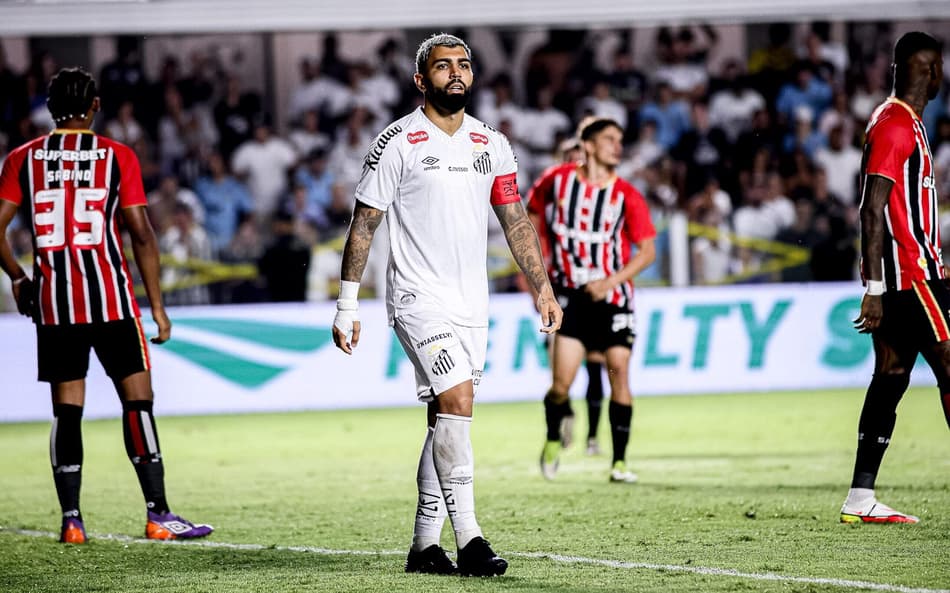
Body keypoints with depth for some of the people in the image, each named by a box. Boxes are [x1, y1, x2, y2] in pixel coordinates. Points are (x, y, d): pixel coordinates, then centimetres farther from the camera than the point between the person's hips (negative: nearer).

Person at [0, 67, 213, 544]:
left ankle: (71, 520, 4)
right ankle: (158, 515, -3)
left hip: (52, 302, 2)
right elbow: (141, 236, -3)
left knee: (66, 411, 7)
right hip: (111, 299, -2)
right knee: (137, 401, 1)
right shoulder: (117, 156, 0)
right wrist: (157, 307, 2)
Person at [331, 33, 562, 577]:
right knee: (457, 403, -18)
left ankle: (424, 545, 14)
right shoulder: (399, 143, -6)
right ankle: (468, 540, -19)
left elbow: (516, 221, 16)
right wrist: (347, 306, -5)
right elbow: (364, 225, -3)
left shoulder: (491, 144, 10)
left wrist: (543, 288, 9)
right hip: (419, 300, -6)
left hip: (472, 305, 6)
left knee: (446, 420, 8)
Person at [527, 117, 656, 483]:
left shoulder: (626, 196, -3)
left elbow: (648, 250, -2)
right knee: (561, 384, -10)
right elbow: (533, 213, 15)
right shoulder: (557, 180, -1)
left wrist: (611, 281, -15)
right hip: (569, 294, -1)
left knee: (619, 371, -6)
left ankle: (619, 461, 3)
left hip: (612, 297, 1)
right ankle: (553, 439, 21)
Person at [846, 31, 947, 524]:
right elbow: (873, 210, -19)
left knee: (891, 376, 7)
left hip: (895, 277, 10)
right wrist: (874, 288, -22)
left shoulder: (899, 122, 19)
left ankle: (861, 499, 6)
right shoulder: (896, 126, -14)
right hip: (909, 273, -10)